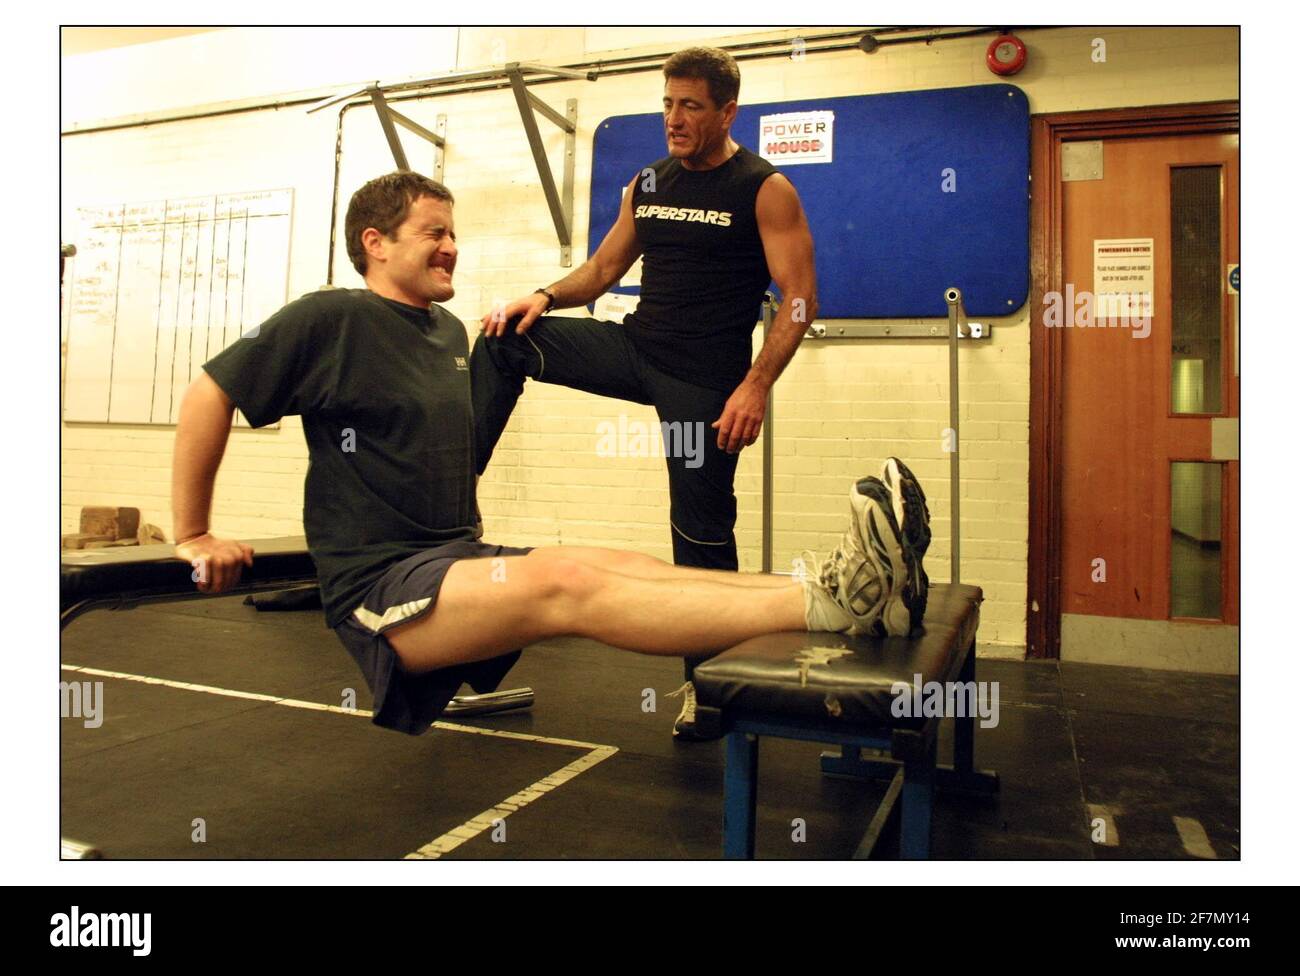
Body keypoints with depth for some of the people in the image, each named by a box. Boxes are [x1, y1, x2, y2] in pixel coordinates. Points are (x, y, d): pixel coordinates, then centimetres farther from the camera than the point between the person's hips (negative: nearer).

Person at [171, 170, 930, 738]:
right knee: (566, 583, -30)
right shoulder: (332, 321, -8)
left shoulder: (449, 331, 15)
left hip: (458, 560, 8)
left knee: (624, 565, -16)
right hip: (382, 587, -7)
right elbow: (209, 396, -6)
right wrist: (194, 537, -3)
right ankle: (825, 606, -44)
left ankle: (836, 592, -30)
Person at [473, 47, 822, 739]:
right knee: (504, 340, -7)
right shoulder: (647, 185, 11)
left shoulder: (765, 190, -6)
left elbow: (800, 298, -11)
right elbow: (604, 270, 17)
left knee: (701, 532, 0)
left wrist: (756, 385, -23)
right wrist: (546, 297, -3)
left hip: (705, 381, -5)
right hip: (635, 348, 6)